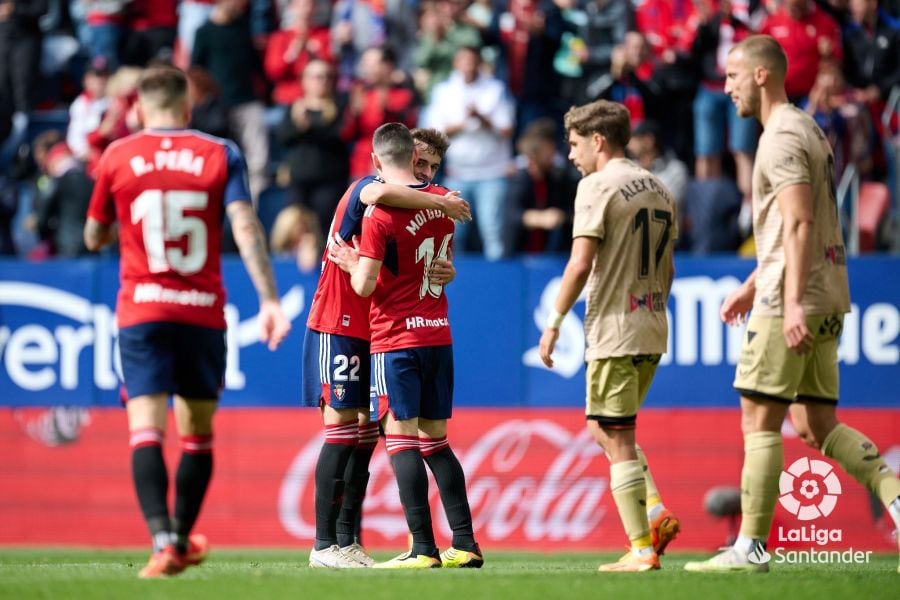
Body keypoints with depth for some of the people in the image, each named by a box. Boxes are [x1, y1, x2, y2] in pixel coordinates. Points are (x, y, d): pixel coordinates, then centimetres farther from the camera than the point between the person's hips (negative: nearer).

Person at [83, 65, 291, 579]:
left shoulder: (117, 156, 3)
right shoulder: (221, 154, 3)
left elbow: (94, 237, 14)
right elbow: (246, 228, -8)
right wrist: (270, 300, -10)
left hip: (142, 310, -1)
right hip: (204, 313, 1)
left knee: (147, 430, -8)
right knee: (198, 433, 16)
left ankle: (163, 540, -26)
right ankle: (184, 540, 25)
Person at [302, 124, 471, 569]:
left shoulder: (417, 204, 15)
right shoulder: (363, 188, -10)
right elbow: (380, 193, -37)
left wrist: (445, 272, -13)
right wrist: (441, 202, -28)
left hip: (374, 332, 9)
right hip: (338, 328, -9)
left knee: (366, 431, 7)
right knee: (342, 429, -10)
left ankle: (348, 540, 11)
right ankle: (325, 544, -10)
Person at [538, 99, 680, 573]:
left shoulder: (598, 185, -9)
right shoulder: (658, 189, 15)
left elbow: (581, 264, -16)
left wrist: (554, 322, -10)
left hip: (614, 331, -8)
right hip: (652, 329, 8)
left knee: (617, 440, -3)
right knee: (604, 429, 20)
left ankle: (641, 549, -4)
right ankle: (655, 513, 4)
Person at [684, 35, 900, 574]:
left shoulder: (783, 138, -12)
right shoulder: (809, 130, 20)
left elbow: (798, 224, -21)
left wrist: (793, 303, -27)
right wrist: (753, 285, 29)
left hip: (790, 303, -10)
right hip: (827, 297, 10)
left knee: (760, 421, -5)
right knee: (815, 425, 9)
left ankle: (751, 546, -4)